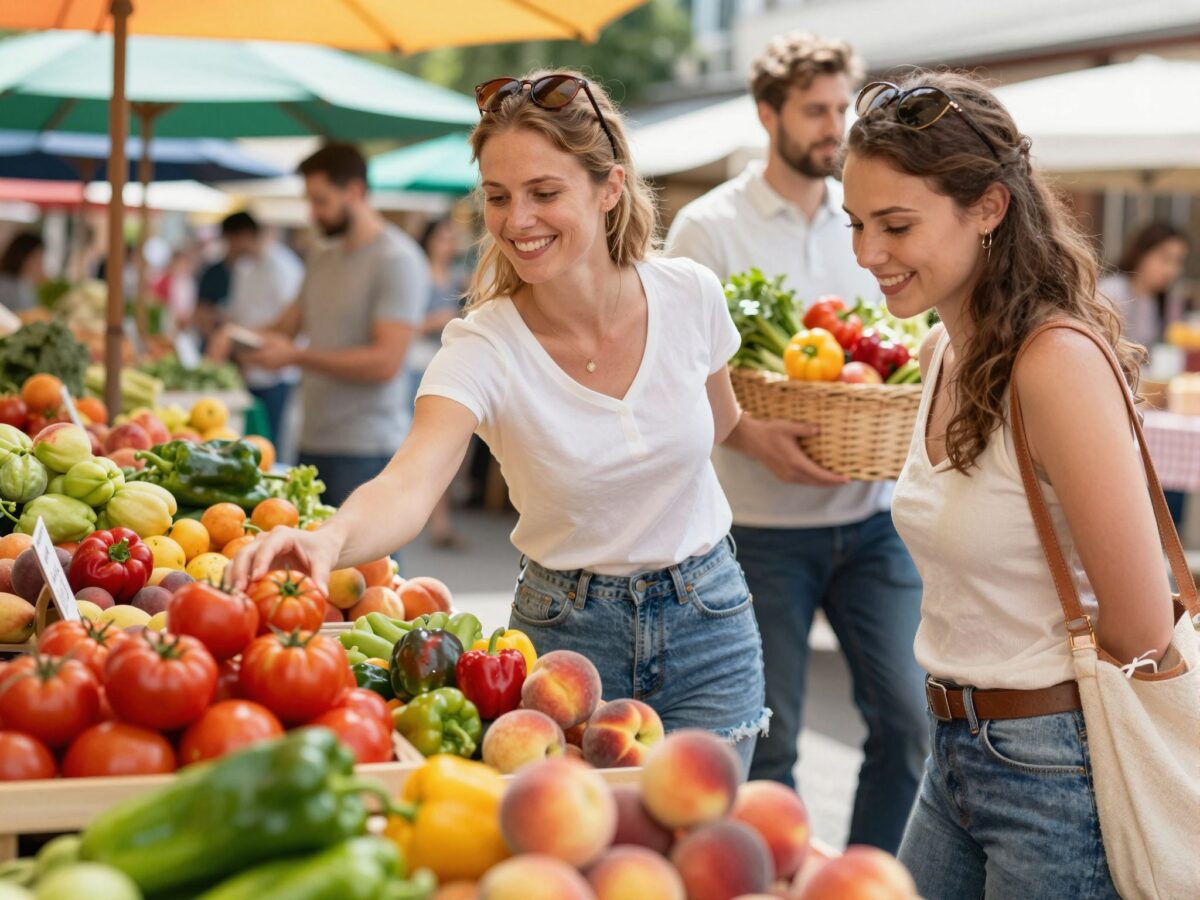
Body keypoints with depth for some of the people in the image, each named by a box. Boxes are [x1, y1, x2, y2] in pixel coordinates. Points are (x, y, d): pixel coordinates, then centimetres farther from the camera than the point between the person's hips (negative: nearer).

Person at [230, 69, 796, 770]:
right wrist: (330, 538, -56)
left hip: (707, 616, 2)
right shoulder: (483, 350, -19)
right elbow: (409, 486, -39)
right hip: (566, 630, -1)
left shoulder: (691, 295, -10)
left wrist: (772, 433, -3)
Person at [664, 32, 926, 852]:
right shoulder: (708, 228, -4)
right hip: (764, 527, -4)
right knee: (768, 740, 4)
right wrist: (754, 435, -24)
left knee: (909, 716, 3)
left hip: (872, 515, 4)